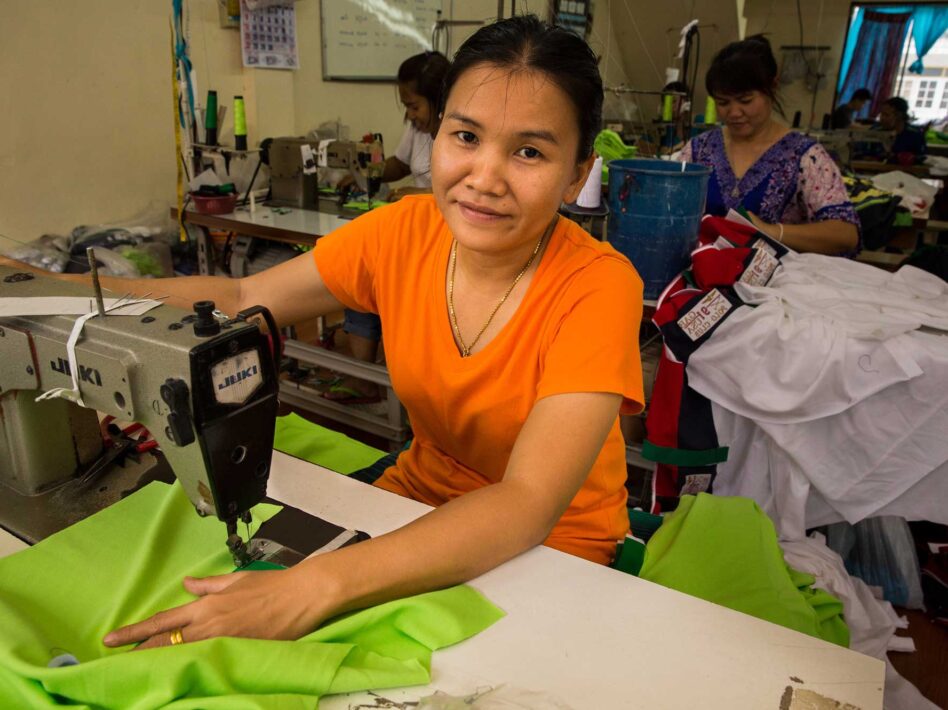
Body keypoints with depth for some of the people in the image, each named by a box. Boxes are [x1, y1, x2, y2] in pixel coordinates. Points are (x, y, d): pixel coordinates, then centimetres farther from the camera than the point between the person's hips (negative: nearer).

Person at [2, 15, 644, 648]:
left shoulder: (597, 287, -24)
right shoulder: (404, 231, -10)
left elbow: (527, 505, -33)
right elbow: (239, 300, -5)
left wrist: (313, 588, -43)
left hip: (552, 544, -3)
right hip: (419, 493, 4)